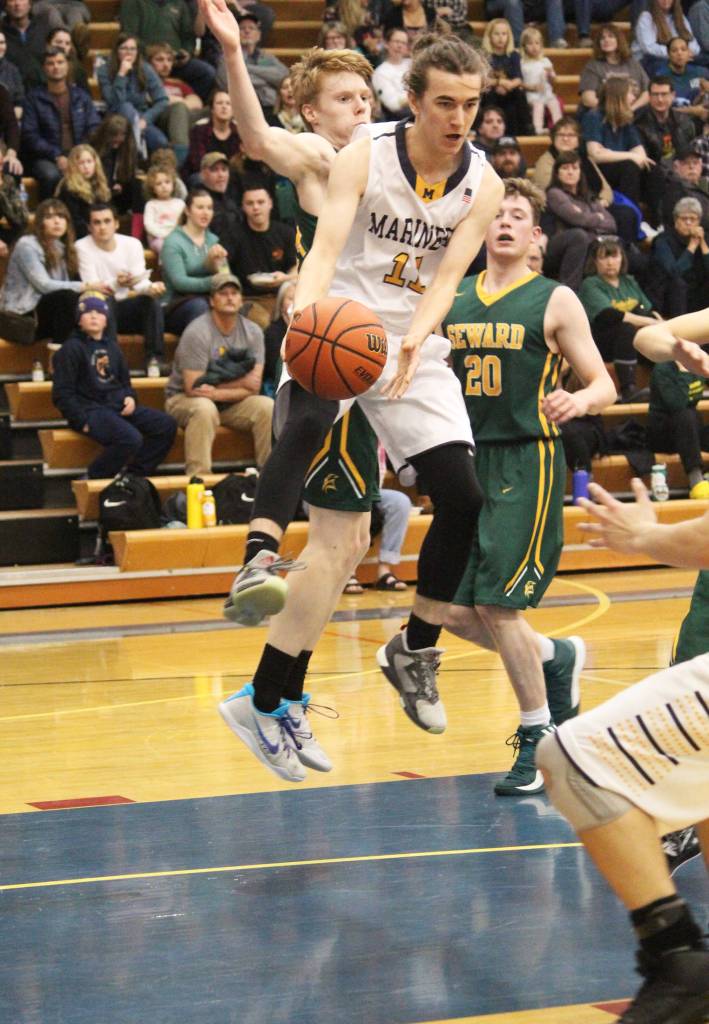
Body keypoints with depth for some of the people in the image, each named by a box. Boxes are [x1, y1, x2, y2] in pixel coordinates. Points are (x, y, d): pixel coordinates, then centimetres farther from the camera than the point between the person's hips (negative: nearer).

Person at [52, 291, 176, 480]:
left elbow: (125, 381, 28)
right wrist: (83, 422, -16)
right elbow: (62, 394, -8)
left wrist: (130, 397, 4)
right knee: (131, 439, -32)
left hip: (118, 406, 8)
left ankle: (134, 476, -2)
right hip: (90, 409, -8)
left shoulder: (111, 347, 19)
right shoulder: (71, 349, -4)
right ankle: (94, 480, -14)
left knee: (166, 425, -5)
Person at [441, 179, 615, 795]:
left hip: (528, 465, -5)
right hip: (470, 463, 6)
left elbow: (605, 386, -3)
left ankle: (539, 739, 4)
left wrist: (580, 401, -26)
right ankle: (556, 659, 30)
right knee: (457, 611, 3)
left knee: (497, 605, -12)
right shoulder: (452, 300, 11)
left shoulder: (555, 302, -2)